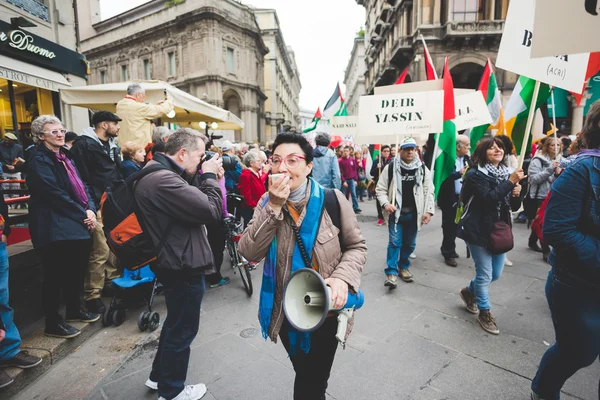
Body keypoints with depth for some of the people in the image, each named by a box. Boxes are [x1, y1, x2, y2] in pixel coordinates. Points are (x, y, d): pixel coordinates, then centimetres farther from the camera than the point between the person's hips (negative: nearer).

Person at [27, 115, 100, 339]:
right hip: (55, 228, -8)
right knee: (56, 275, 0)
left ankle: (74, 309, 33)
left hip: (76, 224, 8)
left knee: (77, 270, 16)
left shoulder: (65, 158, 16)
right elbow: (55, 195, -19)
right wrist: (82, 215, -16)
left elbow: (81, 186, 11)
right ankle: (53, 323, 14)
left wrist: (90, 209, -5)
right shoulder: (39, 161, -9)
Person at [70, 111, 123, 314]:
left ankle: (113, 281, 30)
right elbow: (81, 178, -15)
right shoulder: (83, 144, -7)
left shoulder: (113, 146, 18)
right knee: (100, 251, -6)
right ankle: (92, 295, 8)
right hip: (99, 206, -8)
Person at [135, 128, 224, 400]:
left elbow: (191, 202, 12)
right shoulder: (162, 179, -27)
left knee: (175, 322, 27)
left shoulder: (158, 173, 8)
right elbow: (212, 211, -28)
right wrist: (210, 177, -14)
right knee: (182, 329, 10)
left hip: (176, 262, 11)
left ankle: (159, 376, 46)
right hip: (183, 266, -11)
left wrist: (206, 179, -1)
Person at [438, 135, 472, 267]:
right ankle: (448, 253, 14)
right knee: (449, 227, 2)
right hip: (449, 199, -6)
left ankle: (447, 249, 30)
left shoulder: (466, 159, 9)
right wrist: (459, 173, -25)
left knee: (455, 226, 14)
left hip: (461, 198, 6)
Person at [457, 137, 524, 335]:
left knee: (496, 273, 15)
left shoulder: (507, 173, 8)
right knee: (485, 273, 3)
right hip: (479, 230, -7)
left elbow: (514, 207, 11)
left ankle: (469, 291, 41)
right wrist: (510, 182, -25)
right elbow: (488, 198, -26)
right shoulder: (475, 174, -12)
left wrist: (516, 194, -8)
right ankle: (485, 313, 23)